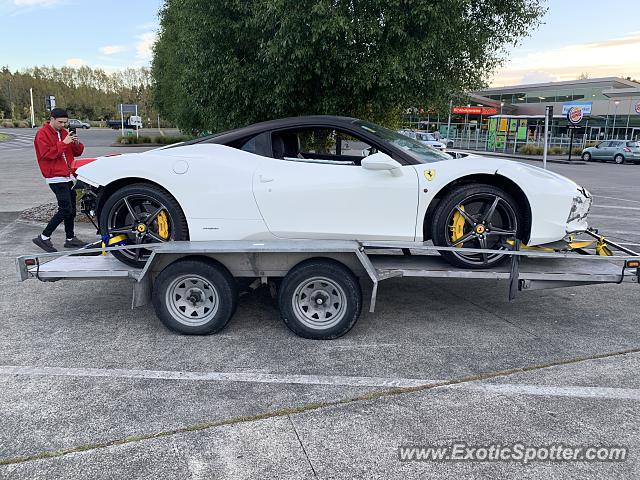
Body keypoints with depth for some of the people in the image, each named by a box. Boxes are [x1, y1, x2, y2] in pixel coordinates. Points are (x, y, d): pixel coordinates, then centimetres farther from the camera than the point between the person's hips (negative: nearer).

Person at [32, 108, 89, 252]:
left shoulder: (64, 132, 16)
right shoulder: (42, 134, -7)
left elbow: (77, 152, 18)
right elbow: (47, 154, -18)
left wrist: (76, 143, -3)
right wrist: (64, 143, -21)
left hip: (68, 177, 8)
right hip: (56, 178, -8)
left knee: (71, 210, 10)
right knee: (65, 210, -13)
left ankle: (70, 239, 19)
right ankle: (44, 237, -5)